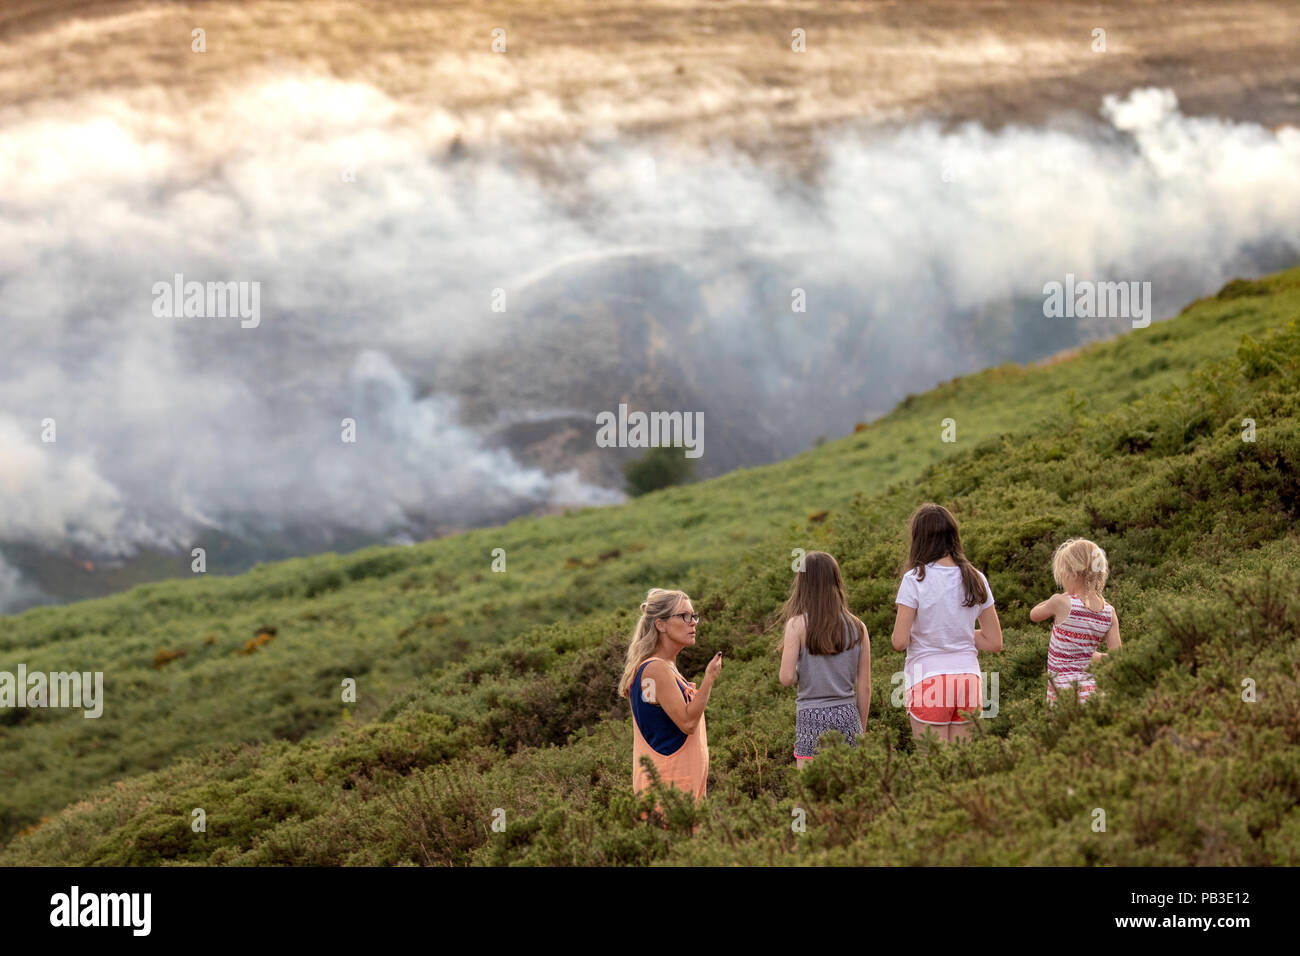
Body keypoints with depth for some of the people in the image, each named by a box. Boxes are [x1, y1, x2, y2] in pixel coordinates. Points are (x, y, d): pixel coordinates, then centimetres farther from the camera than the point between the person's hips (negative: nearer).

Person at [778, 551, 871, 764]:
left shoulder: (798, 625, -6)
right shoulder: (857, 628, 3)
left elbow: (786, 678, -11)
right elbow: (864, 686, 6)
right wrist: (862, 728, 17)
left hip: (812, 718, -3)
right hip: (847, 715, 3)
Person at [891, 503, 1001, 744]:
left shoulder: (915, 580, -8)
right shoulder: (976, 579, 4)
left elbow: (899, 642, -10)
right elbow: (994, 642, 8)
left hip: (927, 679, -4)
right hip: (968, 678, 4)